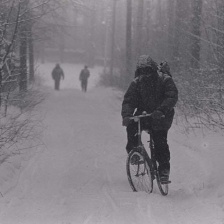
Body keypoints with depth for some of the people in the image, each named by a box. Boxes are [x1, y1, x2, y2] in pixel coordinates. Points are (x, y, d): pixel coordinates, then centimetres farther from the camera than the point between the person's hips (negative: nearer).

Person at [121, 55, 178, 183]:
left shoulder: (165, 80, -10)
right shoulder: (137, 83, 0)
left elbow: (172, 97, -22)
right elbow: (129, 100, -7)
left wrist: (161, 110, -39)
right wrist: (126, 115, -27)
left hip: (162, 116, -3)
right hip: (144, 113, 3)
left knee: (160, 141, -18)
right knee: (131, 125, -26)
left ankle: (164, 168, -4)